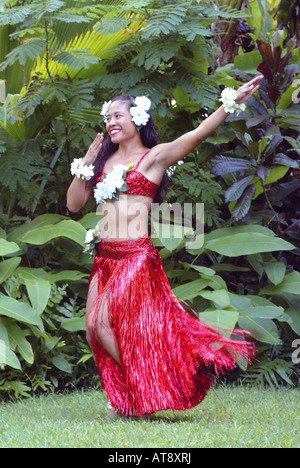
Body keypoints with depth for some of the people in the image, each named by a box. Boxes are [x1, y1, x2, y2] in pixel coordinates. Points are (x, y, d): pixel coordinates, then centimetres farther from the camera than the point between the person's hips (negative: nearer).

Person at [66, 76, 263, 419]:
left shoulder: (154, 156, -2)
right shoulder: (103, 161, 14)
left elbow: (197, 134, -15)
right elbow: (73, 204, 15)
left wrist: (230, 104, -27)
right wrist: (85, 164, 5)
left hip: (137, 256, -6)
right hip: (104, 256, 6)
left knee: (104, 323, -11)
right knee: (94, 331, 3)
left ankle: (137, 400, 7)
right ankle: (127, 402, 18)